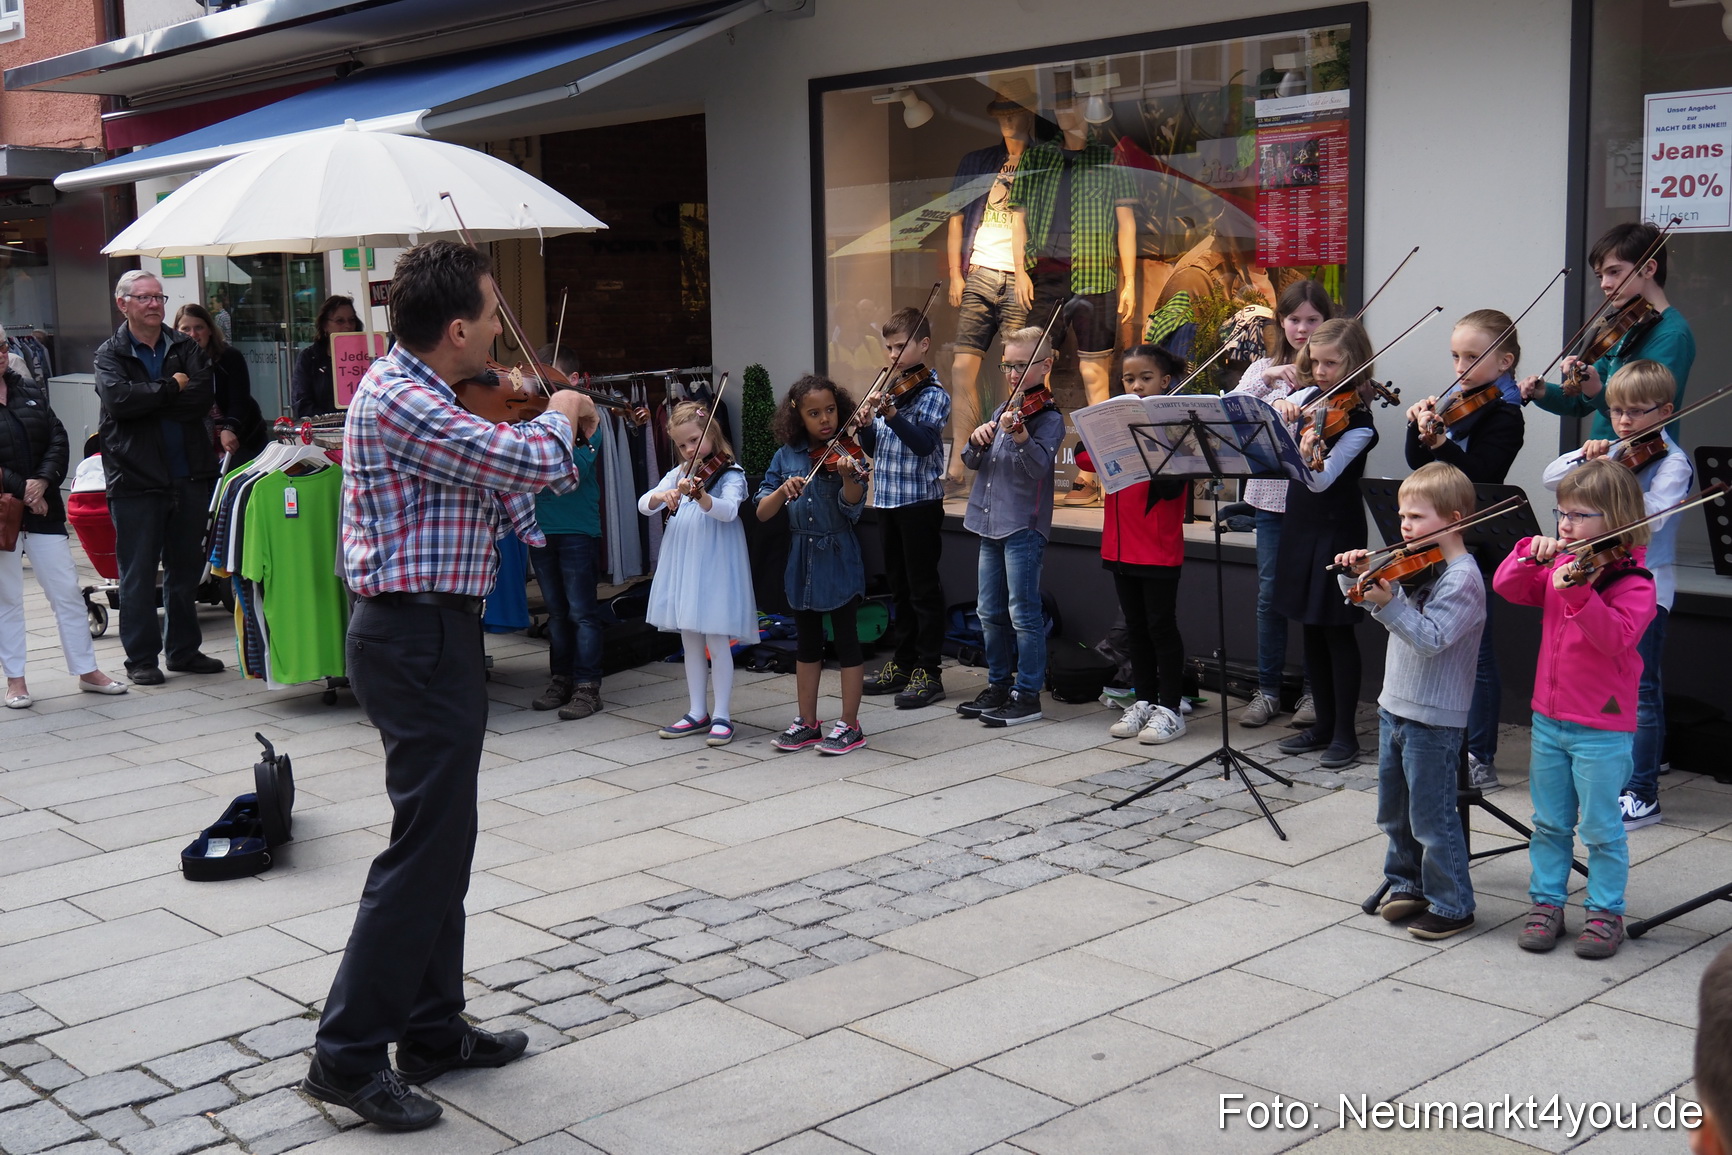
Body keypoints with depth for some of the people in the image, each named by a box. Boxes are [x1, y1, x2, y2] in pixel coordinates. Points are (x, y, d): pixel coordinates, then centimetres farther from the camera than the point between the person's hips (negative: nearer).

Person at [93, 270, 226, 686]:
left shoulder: (186, 347, 9)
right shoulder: (110, 354, 2)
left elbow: (204, 397, -8)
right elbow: (118, 398, -18)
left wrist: (148, 399, -12)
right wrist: (172, 388, -11)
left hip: (189, 476, 3)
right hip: (135, 479, -3)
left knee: (186, 569, 12)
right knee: (138, 573, 3)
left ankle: (184, 649, 23)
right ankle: (141, 657, 12)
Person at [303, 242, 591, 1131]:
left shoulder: (417, 396, 13)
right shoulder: (398, 402, -20)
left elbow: (503, 491, 17)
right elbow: (535, 463, -24)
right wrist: (558, 416, -4)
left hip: (427, 633, 11)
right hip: (419, 638, -11)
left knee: (442, 837, 16)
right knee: (427, 843, -6)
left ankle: (433, 1031, 27)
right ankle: (348, 1056, 2)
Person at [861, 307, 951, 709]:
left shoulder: (933, 395, -10)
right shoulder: (890, 389, 12)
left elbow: (923, 442, -24)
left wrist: (891, 414, -36)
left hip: (920, 500, -7)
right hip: (888, 499, 8)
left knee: (923, 587, -3)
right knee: (900, 585, 15)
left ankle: (928, 672, 2)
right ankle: (903, 663, 24)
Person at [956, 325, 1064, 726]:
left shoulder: (1048, 417, -8)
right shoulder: (1002, 412, 14)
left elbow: (1039, 466, -23)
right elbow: (971, 462, 11)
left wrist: (1019, 436, -41)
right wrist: (977, 439, -11)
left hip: (1024, 527, -8)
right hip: (990, 523, 8)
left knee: (1023, 613, -4)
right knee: (990, 611, 13)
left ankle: (1028, 695, 3)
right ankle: (998, 685, 25)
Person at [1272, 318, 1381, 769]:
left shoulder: (1358, 422, -15)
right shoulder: (1308, 396, 5)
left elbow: (1321, 481, -24)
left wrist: (1309, 455, -45)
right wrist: (1278, 407, -16)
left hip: (1338, 532, -7)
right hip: (1301, 525, 7)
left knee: (1336, 629, -2)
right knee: (1311, 629, 13)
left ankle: (1345, 733, 7)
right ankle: (1323, 723, 23)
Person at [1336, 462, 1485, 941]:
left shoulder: (1462, 578, -18)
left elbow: (1430, 638, -27)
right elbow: (1366, 596, 16)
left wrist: (1389, 604, -38)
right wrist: (1357, 573, -4)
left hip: (1433, 720, -8)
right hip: (1394, 706, 8)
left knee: (1431, 817, 0)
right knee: (1393, 811, 19)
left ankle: (1452, 905, 13)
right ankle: (1408, 883, 35)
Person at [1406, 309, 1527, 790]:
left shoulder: (1504, 415, -11)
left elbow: (1475, 475, -22)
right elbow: (1418, 464, 10)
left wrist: (1438, 441, -30)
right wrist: (1418, 427, -6)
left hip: (1473, 547, -8)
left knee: (1474, 651, -2)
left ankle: (1480, 759, 6)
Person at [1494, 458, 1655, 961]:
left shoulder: (1634, 582, -14)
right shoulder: (1558, 567, 4)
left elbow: (1617, 637, -27)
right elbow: (1507, 587, 5)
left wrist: (1579, 595, -41)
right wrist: (1529, 554, -13)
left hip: (1601, 729, -6)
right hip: (1548, 719, 6)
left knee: (1601, 828, 5)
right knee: (1549, 823, 15)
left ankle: (1606, 911, 19)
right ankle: (1546, 902, 26)